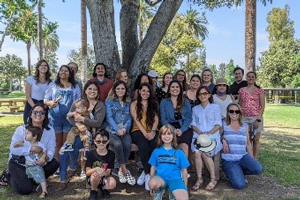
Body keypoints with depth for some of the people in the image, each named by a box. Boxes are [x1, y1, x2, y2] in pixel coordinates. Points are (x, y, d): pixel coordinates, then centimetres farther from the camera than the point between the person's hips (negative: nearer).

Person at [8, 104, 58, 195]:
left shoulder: (50, 130, -9)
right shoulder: (21, 129, -15)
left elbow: (51, 149, -17)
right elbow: (13, 149, -23)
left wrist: (45, 158, -39)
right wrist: (30, 149, -36)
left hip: (37, 163, 4)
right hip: (18, 163, -3)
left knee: (54, 164, -22)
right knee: (26, 189, -19)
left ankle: (32, 178, 5)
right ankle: (10, 177, 15)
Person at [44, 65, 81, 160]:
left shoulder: (75, 87, 11)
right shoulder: (53, 86, 9)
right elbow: (45, 100, 6)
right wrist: (50, 103, -16)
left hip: (69, 117, 0)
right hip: (55, 117, 0)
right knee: (57, 143, 4)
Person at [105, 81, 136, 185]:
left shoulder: (128, 103, 20)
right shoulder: (109, 101, 9)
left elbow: (129, 118, 10)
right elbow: (109, 117, -2)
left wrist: (125, 128, -11)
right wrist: (117, 129, -16)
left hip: (124, 130, 2)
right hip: (112, 130, -2)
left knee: (127, 144, -29)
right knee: (118, 144, -32)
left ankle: (121, 170, -12)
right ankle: (125, 171, -19)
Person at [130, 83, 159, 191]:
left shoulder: (153, 104, 18)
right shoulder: (134, 104, 10)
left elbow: (156, 119, 6)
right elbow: (136, 120, -3)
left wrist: (152, 132, -12)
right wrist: (145, 133, -18)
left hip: (151, 131, 2)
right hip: (138, 131, -2)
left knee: (155, 145, -32)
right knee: (144, 146, -35)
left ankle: (145, 172, -15)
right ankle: (148, 174, -20)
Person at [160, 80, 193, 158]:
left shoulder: (185, 101, 18)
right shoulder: (164, 102, 15)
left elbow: (188, 117, 7)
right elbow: (163, 119, 6)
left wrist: (182, 130, -11)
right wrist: (173, 130, -10)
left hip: (184, 129, 1)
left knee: (184, 147, -29)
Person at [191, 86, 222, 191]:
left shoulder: (215, 107, 12)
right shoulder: (195, 109, 22)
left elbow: (218, 124, 4)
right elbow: (193, 124, 13)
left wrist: (209, 133, -11)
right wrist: (200, 133, -7)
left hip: (212, 135, -2)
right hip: (198, 135, 3)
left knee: (205, 153, -27)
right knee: (197, 153, -26)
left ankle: (214, 178, -8)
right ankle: (199, 179, -13)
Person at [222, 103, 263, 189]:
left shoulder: (245, 126, 8)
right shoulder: (224, 125, -2)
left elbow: (248, 143, 14)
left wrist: (252, 159, 13)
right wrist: (223, 140, -18)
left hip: (243, 157, 4)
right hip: (229, 160, -4)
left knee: (258, 169, -23)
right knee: (240, 185, -20)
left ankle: (238, 172, 7)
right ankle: (231, 173, 15)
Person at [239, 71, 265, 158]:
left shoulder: (259, 90, 2)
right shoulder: (241, 90, 10)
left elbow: (262, 106, -2)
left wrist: (258, 119, -11)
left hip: (255, 118, -2)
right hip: (244, 118, 2)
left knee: (255, 140, 4)